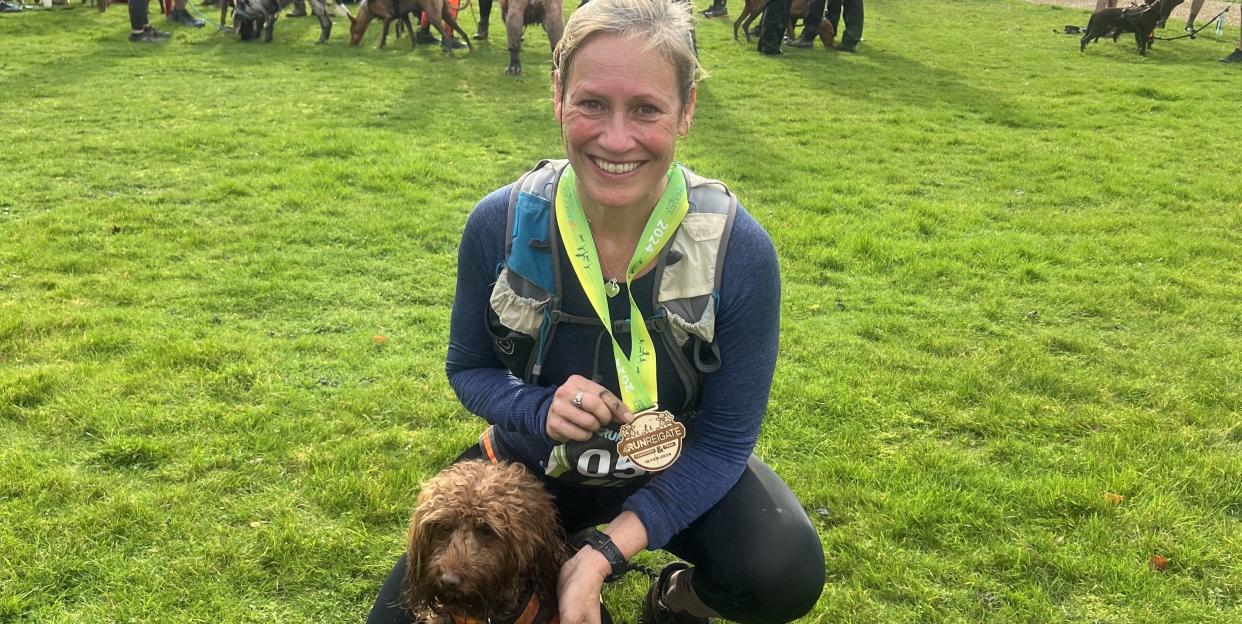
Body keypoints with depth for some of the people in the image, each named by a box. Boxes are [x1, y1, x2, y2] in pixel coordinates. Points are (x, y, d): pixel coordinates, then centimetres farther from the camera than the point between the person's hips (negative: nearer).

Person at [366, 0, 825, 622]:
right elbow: (468, 369, -4)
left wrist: (605, 553, -28)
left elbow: (724, 439, -18)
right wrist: (541, 409, -27)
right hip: (531, 464, 2)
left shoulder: (738, 249, -25)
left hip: (676, 473, -1)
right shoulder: (500, 225, -20)